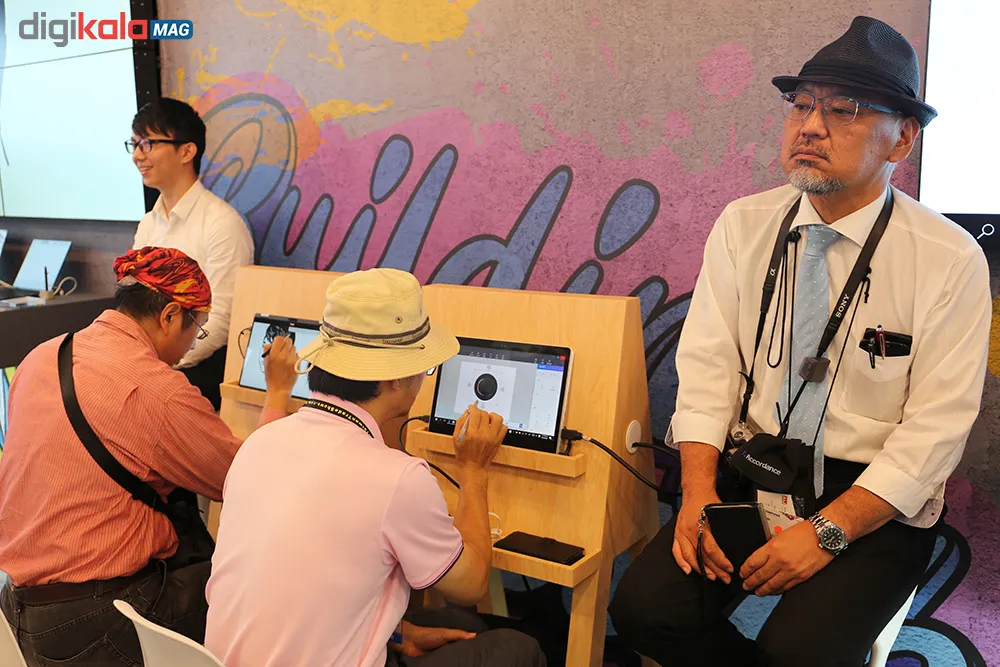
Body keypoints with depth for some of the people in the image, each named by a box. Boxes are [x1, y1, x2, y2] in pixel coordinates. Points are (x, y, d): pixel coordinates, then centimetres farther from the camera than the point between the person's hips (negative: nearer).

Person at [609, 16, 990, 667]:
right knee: (645, 609, -15)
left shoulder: (951, 260, -8)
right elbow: (708, 366, -3)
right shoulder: (743, 226, 0)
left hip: (873, 496, -2)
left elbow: (934, 429, -10)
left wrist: (826, 532, -18)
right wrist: (699, 492, -15)